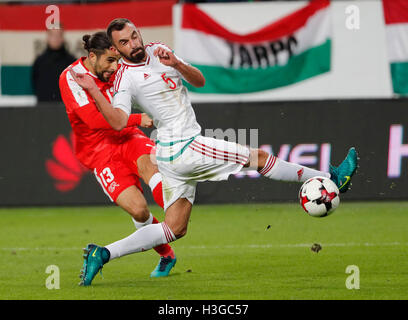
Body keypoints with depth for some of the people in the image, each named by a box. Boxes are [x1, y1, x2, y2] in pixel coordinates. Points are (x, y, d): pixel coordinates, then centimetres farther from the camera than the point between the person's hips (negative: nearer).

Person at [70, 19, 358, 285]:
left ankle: (104, 254, 3)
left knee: (175, 229, 10)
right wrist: (93, 90, -35)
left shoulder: (158, 51, 11)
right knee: (259, 157, -1)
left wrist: (175, 63, -8)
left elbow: (199, 81, 10)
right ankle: (330, 179, 9)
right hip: (182, 149, -9)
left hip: (173, 157, 9)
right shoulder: (126, 78, -11)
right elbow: (118, 121, -25)